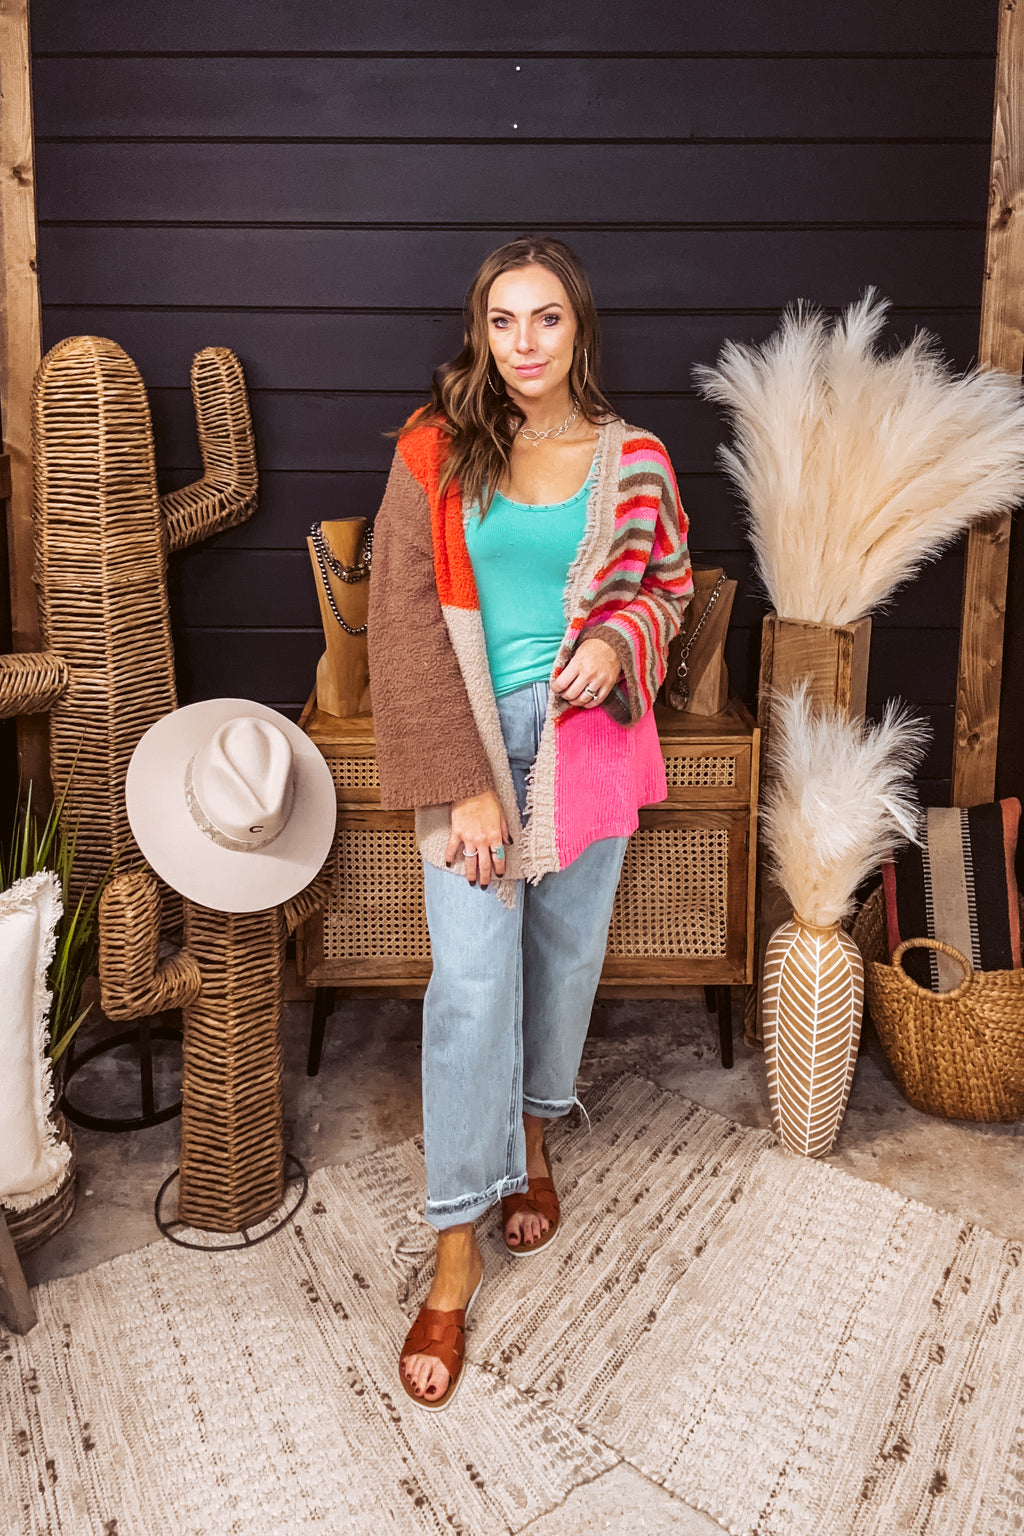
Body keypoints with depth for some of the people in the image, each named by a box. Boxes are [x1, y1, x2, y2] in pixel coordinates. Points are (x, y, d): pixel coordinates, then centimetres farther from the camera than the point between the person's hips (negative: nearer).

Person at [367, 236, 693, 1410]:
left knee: (567, 952, 14)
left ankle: (532, 1133, 42)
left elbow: (671, 586, 13)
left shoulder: (633, 460, 1)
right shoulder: (435, 454, -5)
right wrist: (464, 786, -15)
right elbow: (407, 624, -9)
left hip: (590, 737, 3)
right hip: (472, 738, -2)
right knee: (471, 984, -4)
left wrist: (618, 641, -12)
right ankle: (456, 1254, 7)